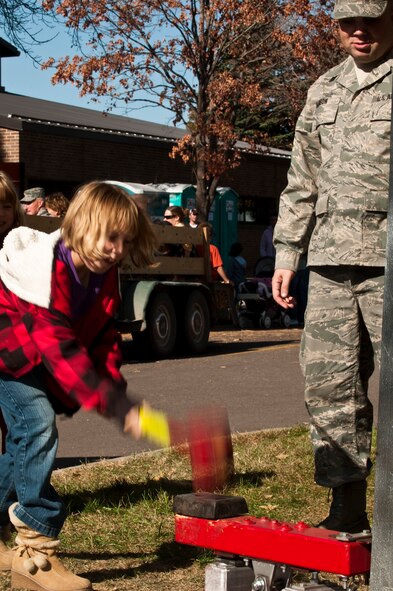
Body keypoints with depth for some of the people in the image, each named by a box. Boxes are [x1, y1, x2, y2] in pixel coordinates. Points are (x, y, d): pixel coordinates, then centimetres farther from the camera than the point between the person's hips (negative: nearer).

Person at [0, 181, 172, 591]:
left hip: (36, 367, 9)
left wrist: (116, 391, -17)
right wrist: (121, 410, -45)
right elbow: (61, 351, -40)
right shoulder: (45, 271, -33)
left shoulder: (103, 277, -6)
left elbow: (103, 340, 0)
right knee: (38, 424, -24)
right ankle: (36, 553, -22)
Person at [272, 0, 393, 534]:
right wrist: (286, 254, 17)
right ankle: (347, 506, 12)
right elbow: (301, 183, 23)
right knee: (328, 383, 3)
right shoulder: (324, 92, 20)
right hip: (330, 260, 5)